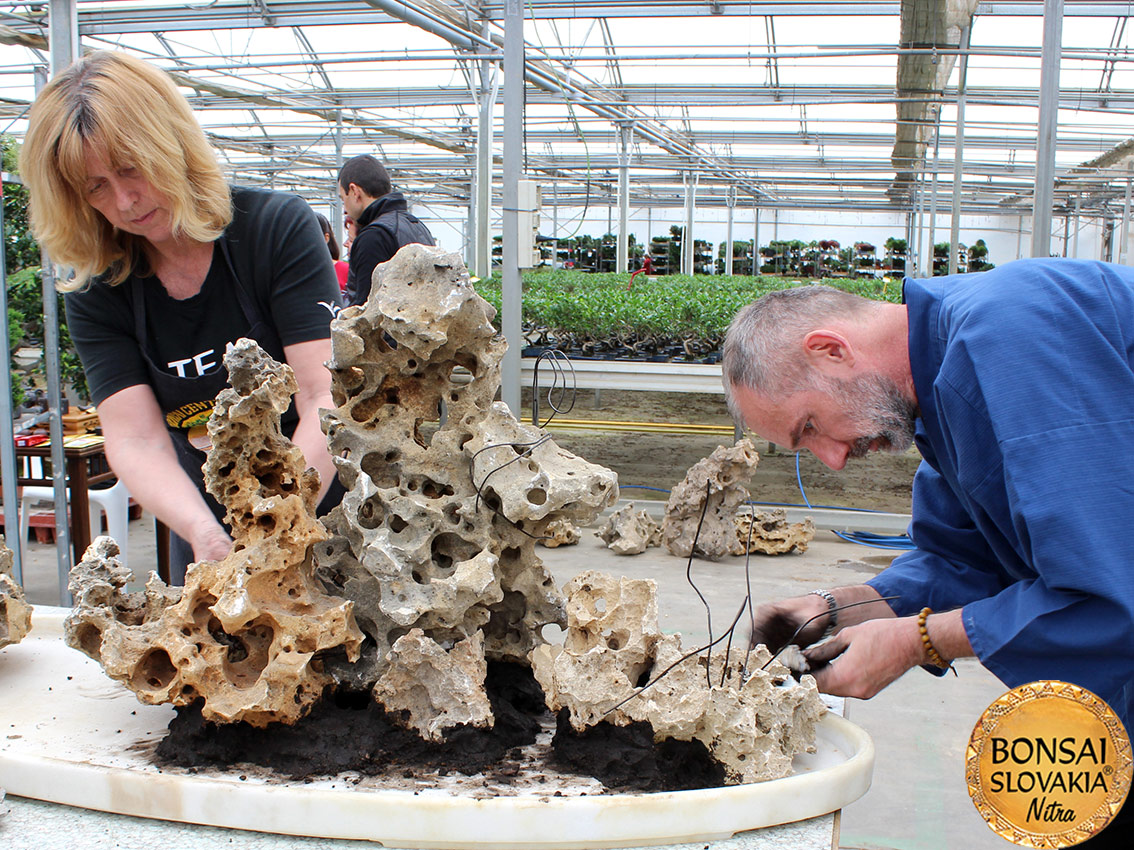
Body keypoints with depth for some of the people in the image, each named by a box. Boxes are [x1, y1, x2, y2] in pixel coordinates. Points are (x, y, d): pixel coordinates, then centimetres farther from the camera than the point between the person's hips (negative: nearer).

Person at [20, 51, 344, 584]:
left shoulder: (279, 226, -16)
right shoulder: (95, 295, -6)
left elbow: (325, 400, -23)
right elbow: (136, 442, -16)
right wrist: (205, 535, -36)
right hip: (205, 524, 3)